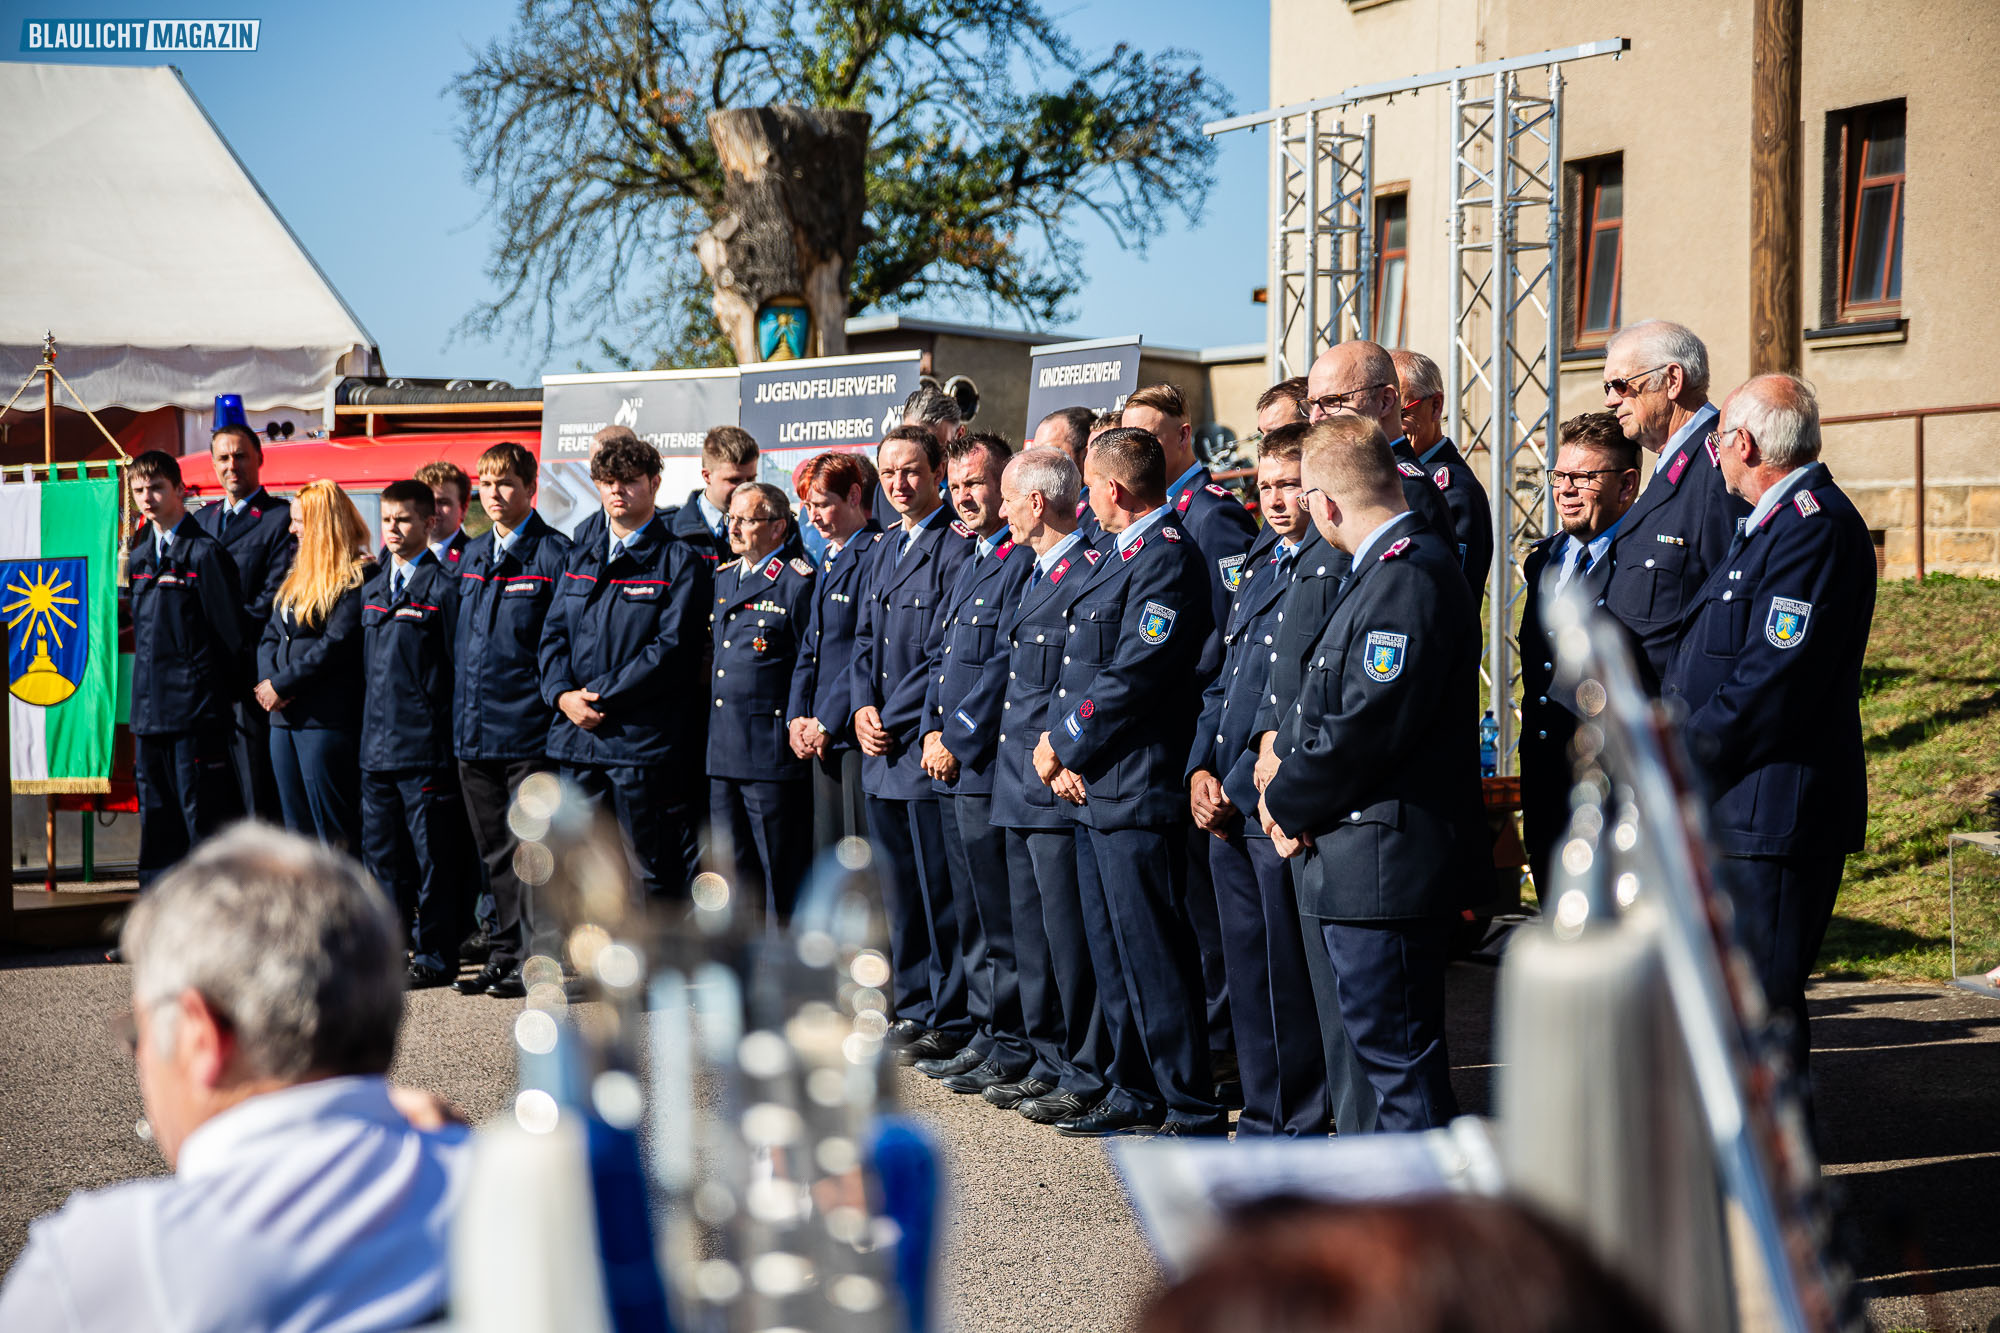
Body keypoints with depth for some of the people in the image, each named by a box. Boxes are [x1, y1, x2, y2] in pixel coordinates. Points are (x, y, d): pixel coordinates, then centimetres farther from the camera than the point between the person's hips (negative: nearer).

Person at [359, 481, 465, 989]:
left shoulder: (443, 588, -6)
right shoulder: (372, 589, 15)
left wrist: (449, 731, -9)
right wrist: (369, 724, 17)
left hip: (425, 743, -7)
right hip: (377, 743, 7)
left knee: (432, 852, -1)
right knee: (380, 850, 11)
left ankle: (434, 955, 5)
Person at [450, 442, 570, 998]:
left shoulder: (554, 554, -6)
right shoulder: (471, 555, 14)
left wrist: (558, 702, -13)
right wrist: (459, 713, 16)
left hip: (528, 728, -7)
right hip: (474, 732, 7)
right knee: (495, 851, 13)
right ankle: (504, 952, 21)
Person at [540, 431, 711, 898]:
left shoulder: (681, 561, -1)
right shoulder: (580, 559, 18)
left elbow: (671, 648, -10)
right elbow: (553, 633, 13)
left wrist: (601, 696, -13)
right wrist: (563, 695, -6)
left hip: (644, 739, -5)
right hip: (576, 738, 6)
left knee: (650, 881, -2)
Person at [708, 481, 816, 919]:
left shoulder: (798, 581, -7)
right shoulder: (721, 578, 17)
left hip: (772, 751, -7)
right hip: (721, 752, 8)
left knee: (781, 874, -1)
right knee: (734, 873, 13)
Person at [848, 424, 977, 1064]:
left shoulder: (959, 545, -10)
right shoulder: (886, 548, 17)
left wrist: (896, 722, -14)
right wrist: (863, 707, 3)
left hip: (928, 747, -8)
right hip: (882, 750, 8)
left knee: (941, 892, -2)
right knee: (900, 891, 14)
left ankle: (950, 1021, 5)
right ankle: (913, 1007, 23)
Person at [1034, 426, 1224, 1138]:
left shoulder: (1169, 559, -15)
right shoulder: (1118, 556, 17)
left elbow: (1133, 679, -20)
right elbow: (1082, 666, 18)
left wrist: (1061, 746, -10)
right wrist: (1060, 747, 4)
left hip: (1138, 790, -10)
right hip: (1096, 785, 10)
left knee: (1153, 952, -6)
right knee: (1119, 948, 16)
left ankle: (1194, 1111, 0)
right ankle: (1141, 1092, 26)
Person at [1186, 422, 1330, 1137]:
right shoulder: (1262, 565, 17)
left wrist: (1247, 783, -14)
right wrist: (1201, 770, 7)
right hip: (1227, 809, 8)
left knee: (1289, 975, -2)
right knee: (1247, 971, 13)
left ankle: (1300, 1127, 8)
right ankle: (1262, 1119, 23)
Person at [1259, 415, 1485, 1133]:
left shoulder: (1408, 576, -18)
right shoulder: (1384, 569, 17)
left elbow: (1370, 722, -23)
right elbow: (1326, 696, 18)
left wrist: (1288, 804, -10)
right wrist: (1287, 784, 3)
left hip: (1386, 860, -11)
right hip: (1369, 861, 11)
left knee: (1396, 1048, -5)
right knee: (1385, 1043, 17)